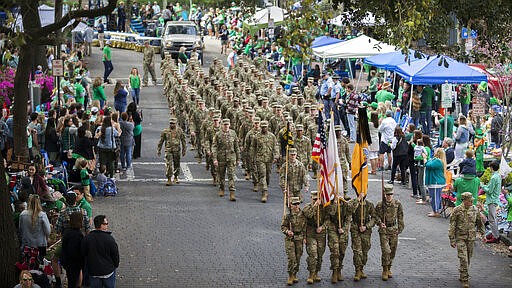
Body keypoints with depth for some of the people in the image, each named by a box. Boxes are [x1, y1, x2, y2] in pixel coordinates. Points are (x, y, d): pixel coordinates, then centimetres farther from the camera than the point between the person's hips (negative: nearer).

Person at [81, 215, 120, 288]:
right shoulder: (109, 239, -18)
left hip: (93, 271, 3)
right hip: (108, 271, -3)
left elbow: (83, 254, 3)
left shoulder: (87, 238, -7)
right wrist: (116, 265, 11)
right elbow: (115, 255, -9)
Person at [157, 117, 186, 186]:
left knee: (176, 165, 11)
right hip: (168, 150, -1)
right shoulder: (165, 131, 1)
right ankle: (169, 179, -7)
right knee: (168, 165, -10)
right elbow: (161, 141, 7)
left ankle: (176, 177, 29)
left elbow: (183, 141, 10)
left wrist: (184, 150, 8)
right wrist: (158, 150, 6)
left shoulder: (179, 130, 3)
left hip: (176, 150, 1)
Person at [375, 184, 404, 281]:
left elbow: (400, 216, 10)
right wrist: (380, 223, -17)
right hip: (384, 230, -3)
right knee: (386, 251, -13)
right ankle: (385, 271, -3)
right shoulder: (380, 205, -8)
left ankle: (389, 269, 26)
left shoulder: (397, 203, -1)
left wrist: (400, 228, 10)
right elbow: (376, 216, 1)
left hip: (394, 230, 3)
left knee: (393, 251, 10)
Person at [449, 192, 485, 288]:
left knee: (468, 258, 12)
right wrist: (452, 240, -10)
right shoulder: (457, 211, -12)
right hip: (460, 238, -4)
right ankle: (465, 280, -7)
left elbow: (479, 222, 15)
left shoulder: (474, 209, -1)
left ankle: (462, 276, 30)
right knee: (463, 259, -11)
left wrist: (482, 233, 17)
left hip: (471, 238, 4)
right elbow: (452, 226, -8)